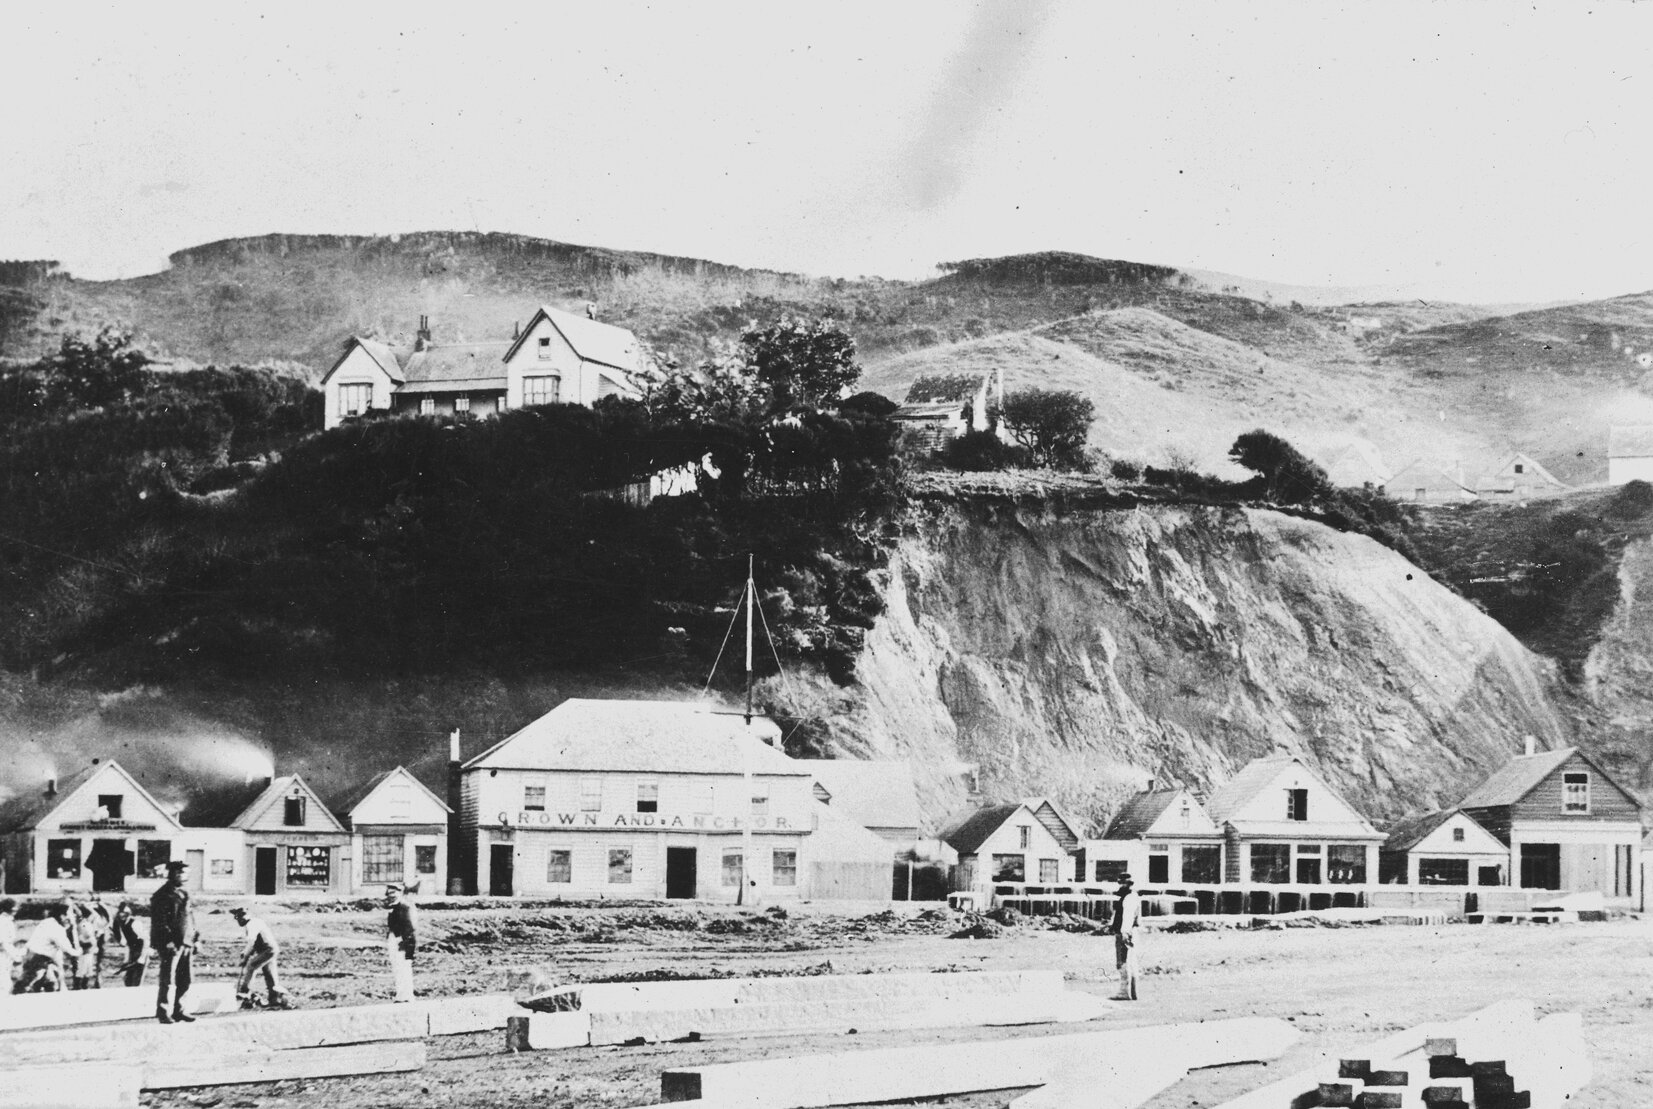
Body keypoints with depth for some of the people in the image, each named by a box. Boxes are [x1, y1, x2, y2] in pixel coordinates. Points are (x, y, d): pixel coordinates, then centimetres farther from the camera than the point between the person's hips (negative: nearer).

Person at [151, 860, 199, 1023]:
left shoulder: (184, 894, 17)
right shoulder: (162, 896, -7)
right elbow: (159, 922, -13)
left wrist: (195, 939, 16)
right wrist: (168, 941, -19)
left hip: (185, 943, 8)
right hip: (170, 945, -8)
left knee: (184, 981, 10)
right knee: (168, 981, -5)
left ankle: (178, 1010, 19)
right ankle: (163, 1013, 0)